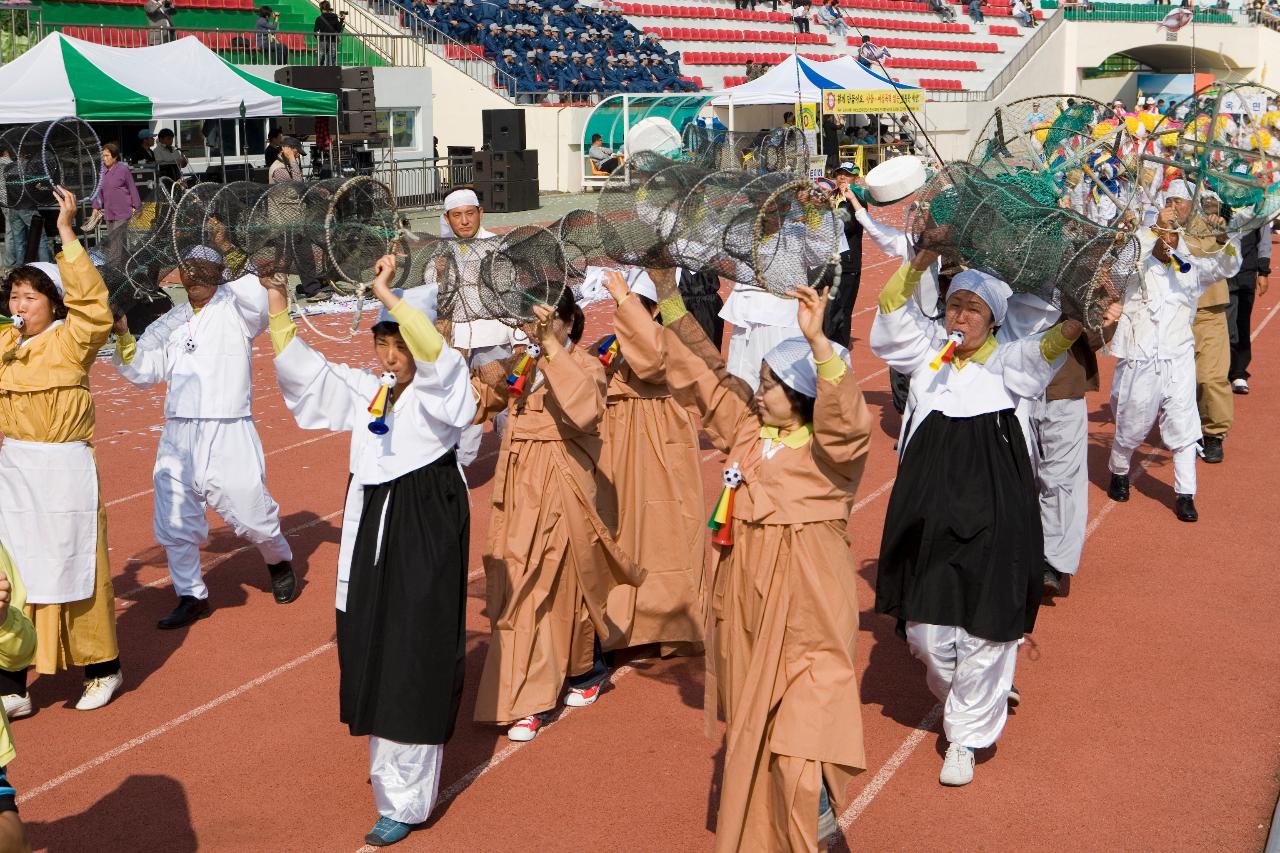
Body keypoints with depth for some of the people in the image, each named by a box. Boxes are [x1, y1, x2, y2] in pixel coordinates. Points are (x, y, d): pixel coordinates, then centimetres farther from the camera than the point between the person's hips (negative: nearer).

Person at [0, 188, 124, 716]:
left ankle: (102, 669, 22)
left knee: (72, 569, 4)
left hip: (63, 470, -6)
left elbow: (92, 303, -28)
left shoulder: (72, 341, -10)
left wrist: (67, 234, -30)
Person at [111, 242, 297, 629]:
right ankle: (192, 596, 23)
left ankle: (279, 561, 33)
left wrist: (233, 256, -32)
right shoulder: (171, 322, 15)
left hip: (228, 436, -5)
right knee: (173, 522, 7)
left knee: (250, 510, 2)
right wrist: (124, 336, -3)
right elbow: (144, 371, 12)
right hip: (177, 437, 5)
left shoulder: (235, 310, -1)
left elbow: (257, 297, -24)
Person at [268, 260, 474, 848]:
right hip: (373, 527, 7)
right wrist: (279, 312, 0)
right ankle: (389, 768, 31)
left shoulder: (441, 387, -10)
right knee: (371, 650, 14)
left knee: (412, 659, -4)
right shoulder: (365, 389, 9)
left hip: (426, 531, -7)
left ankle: (404, 800, 3)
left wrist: (387, 294, -35)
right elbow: (304, 370, 11)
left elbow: (433, 352, -31)